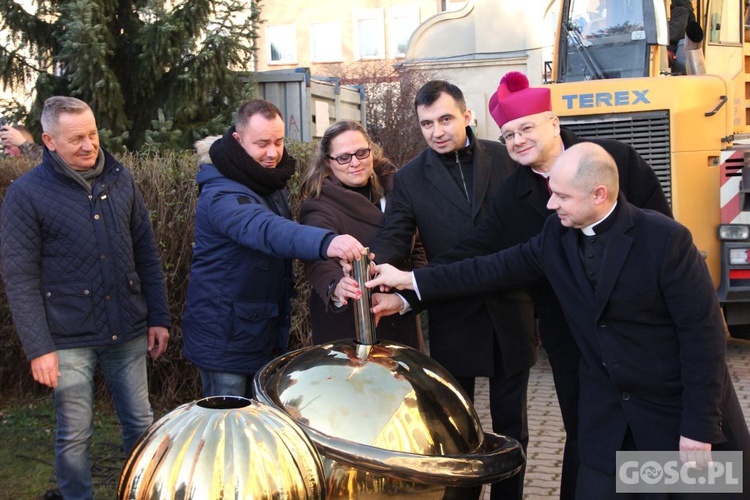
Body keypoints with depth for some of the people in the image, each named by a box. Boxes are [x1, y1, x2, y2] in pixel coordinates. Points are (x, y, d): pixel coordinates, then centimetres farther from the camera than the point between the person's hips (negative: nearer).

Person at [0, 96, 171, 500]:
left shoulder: (119, 179, 5)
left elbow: (147, 254, 9)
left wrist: (159, 317, 6)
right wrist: (38, 348, -13)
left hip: (128, 332, 4)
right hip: (69, 340, -4)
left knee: (140, 424, 13)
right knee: (74, 435, 7)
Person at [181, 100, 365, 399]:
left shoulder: (270, 183, 5)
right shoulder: (221, 194, -24)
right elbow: (266, 230, -43)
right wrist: (325, 242, -62)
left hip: (264, 334, 8)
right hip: (225, 339, -8)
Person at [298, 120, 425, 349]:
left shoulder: (393, 188, 0)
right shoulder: (319, 207, -16)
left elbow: (415, 246, 15)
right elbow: (319, 261, -34)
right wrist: (336, 286, -54)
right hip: (348, 331, -5)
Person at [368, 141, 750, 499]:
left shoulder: (666, 239, -19)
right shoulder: (557, 235, -4)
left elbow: (703, 333, -17)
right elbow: (493, 269, -1)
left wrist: (700, 426, -17)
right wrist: (410, 280, -5)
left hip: (678, 408, -4)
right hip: (608, 411, 5)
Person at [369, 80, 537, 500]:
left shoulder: (506, 158, 0)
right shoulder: (409, 179, 0)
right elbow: (395, 239, -9)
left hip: (511, 312, 1)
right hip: (455, 319, 0)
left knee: (511, 425, 13)